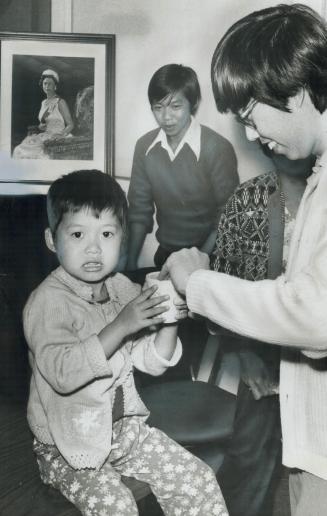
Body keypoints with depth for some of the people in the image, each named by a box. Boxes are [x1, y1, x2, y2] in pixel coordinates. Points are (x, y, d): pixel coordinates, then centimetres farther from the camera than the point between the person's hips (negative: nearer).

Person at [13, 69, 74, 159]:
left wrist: (61, 134, -25)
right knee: (20, 151, -17)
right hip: (45, 136, 6)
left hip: (57, 139, -6)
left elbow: (70, 125, -7)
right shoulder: (44, 103, 17)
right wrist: (40, 127, 5)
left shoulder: (60, 102, -4)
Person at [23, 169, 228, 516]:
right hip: (67, 443, -5)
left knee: (200, 482, -1)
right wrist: (121, 326, -35)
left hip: (125, 426, 5)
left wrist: (169, 321, -15)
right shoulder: (47, 300, -17)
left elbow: (153, 362, 3)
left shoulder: (124, 290, 1)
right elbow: (62, 373, -31)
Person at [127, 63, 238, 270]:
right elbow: (140, 210, 6)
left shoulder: (218, 149, -15)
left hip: (208, 256, -3)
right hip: (165, 253, 4)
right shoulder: (144, 146, 0)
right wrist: (131, 263, 1)